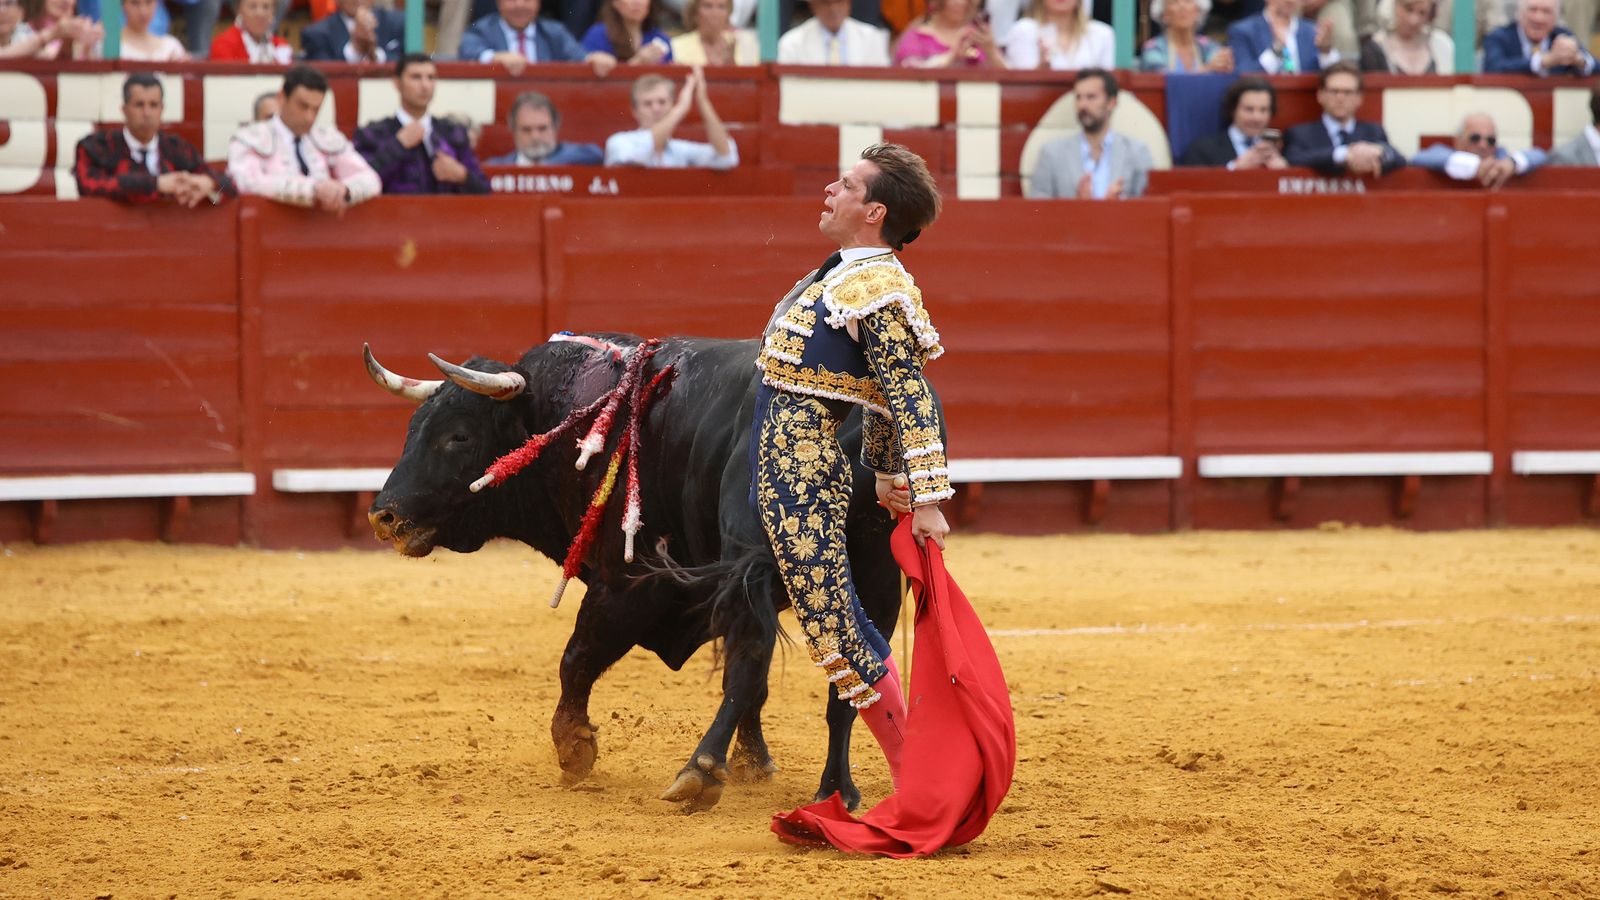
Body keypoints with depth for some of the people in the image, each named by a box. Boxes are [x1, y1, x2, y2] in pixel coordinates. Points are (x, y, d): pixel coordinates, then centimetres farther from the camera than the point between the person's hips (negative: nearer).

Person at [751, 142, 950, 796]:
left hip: (802, 475, -10)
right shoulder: (847, 276, 14)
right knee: (842, 627, 15)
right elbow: (889, 403, 23)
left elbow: (912, 401, -19)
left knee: (838, 635, -8)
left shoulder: (879, 289, -15)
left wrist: (927, 503, -22)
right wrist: (892, 485, 30)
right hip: (781, 472, 10)